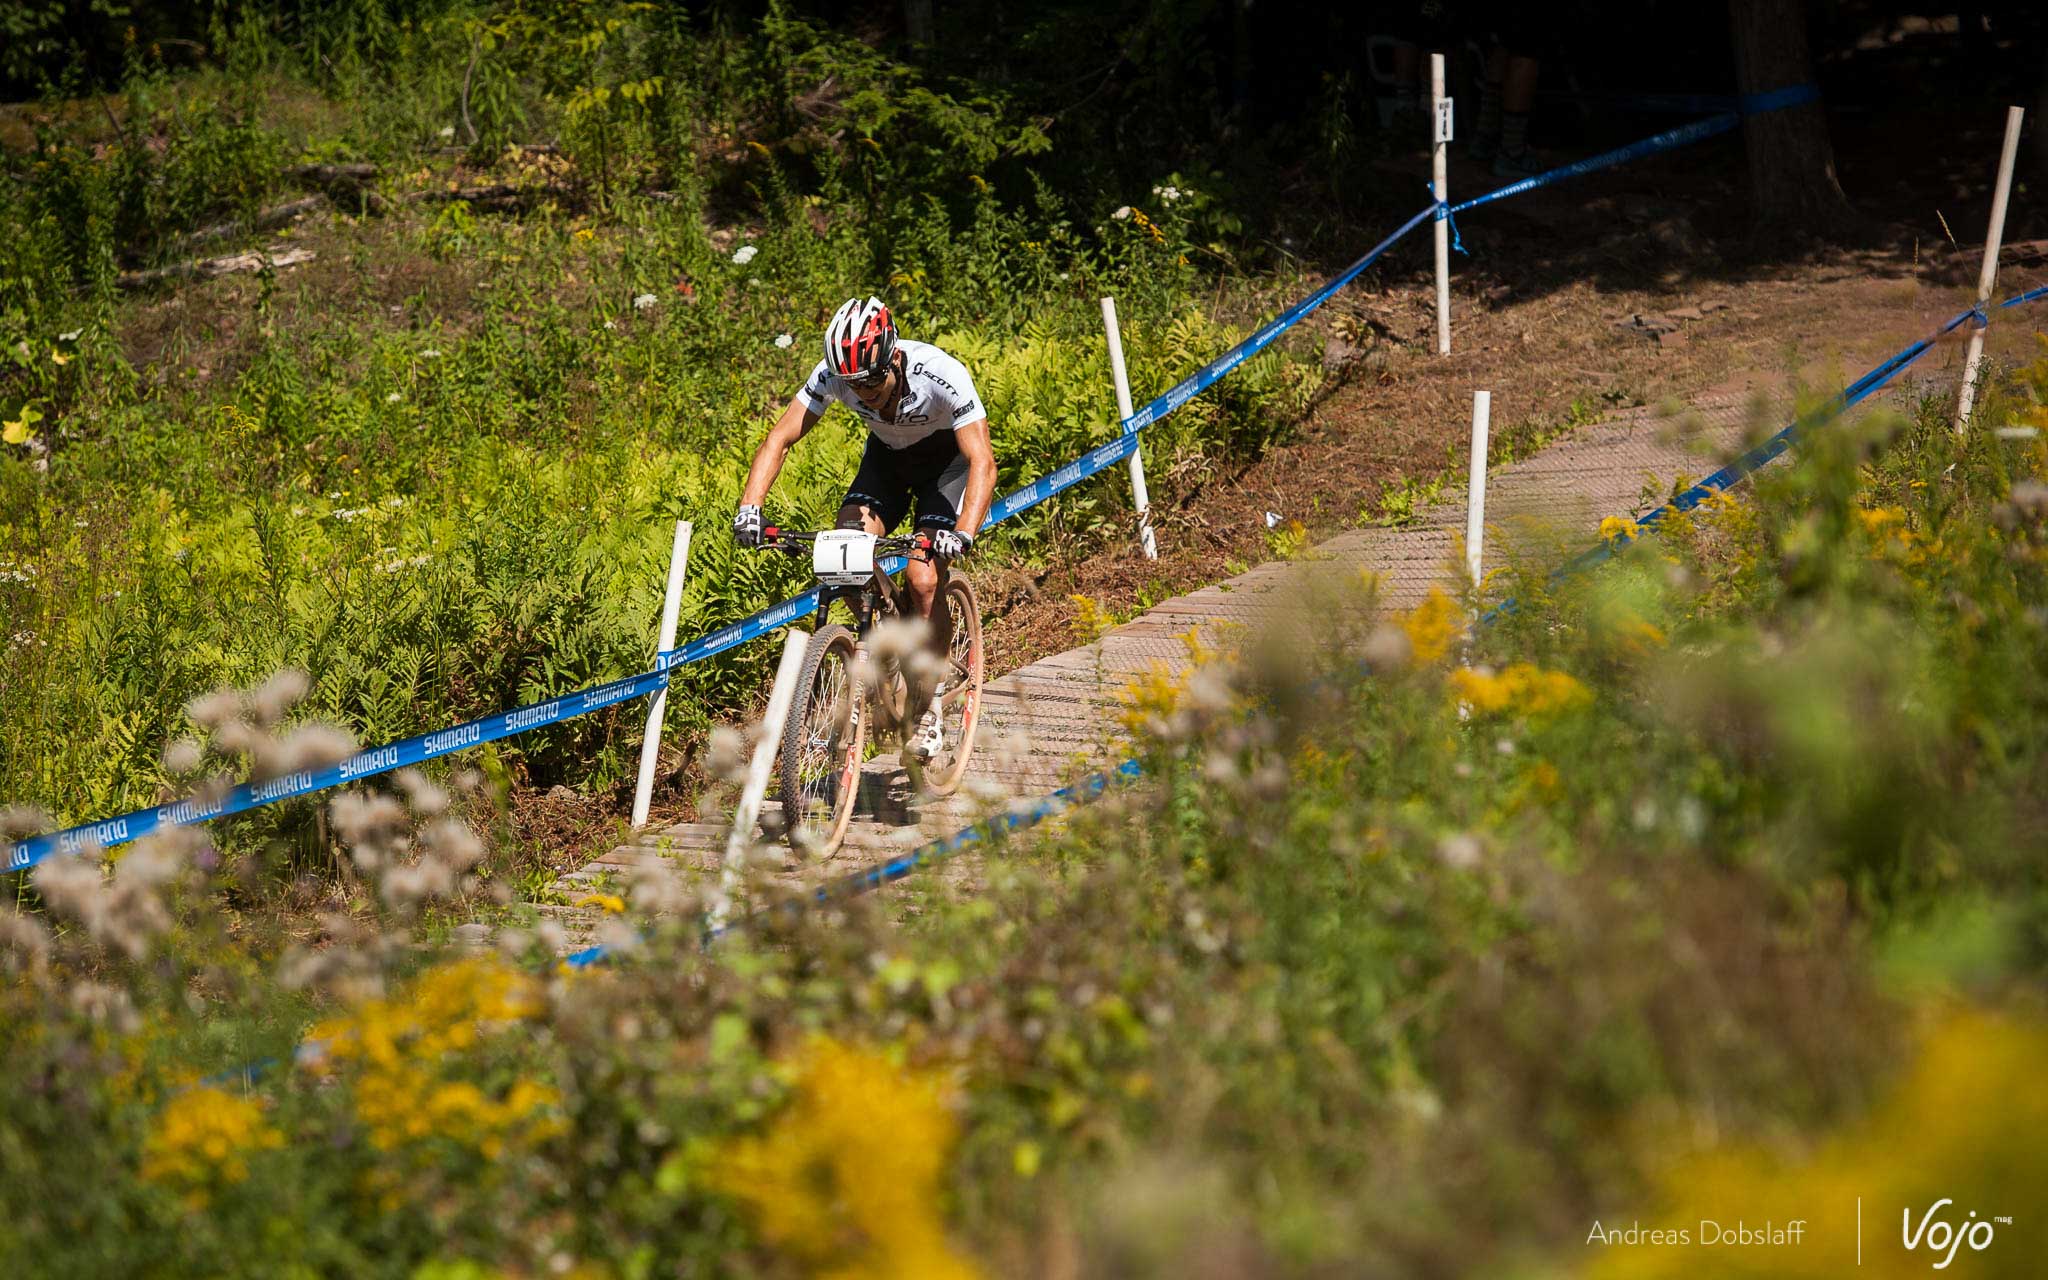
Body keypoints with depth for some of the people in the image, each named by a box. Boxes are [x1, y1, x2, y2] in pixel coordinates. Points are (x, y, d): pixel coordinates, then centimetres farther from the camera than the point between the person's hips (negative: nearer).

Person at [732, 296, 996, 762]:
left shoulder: (941, 375, -37)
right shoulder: (834, 374, -27)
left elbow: (983, 461, -39)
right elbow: (779, 439, -24)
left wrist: (963, 534, -55)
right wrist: (749, 509, -40)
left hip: (947, 459, -4)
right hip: (886, 456, 4)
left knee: (924, 581, -20)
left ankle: (930, 705, -1)